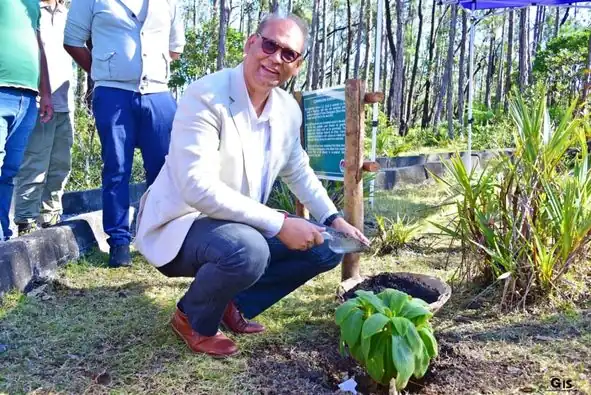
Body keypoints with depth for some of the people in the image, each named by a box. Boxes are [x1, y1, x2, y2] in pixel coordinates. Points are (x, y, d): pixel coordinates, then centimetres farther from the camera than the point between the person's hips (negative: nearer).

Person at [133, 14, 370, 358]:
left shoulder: (288, 109, 0)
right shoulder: (205, 97, -23)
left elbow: (298, 172, 17)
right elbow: (198, 188, -32)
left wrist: (333, 219, 6)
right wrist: (279, 224, -31)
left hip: (241, 226, 8)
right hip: (181, 224, -7)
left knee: (326, 247, 2)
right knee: (248, 250, -37)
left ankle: (234, 303, 13)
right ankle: (193, 318, -3)